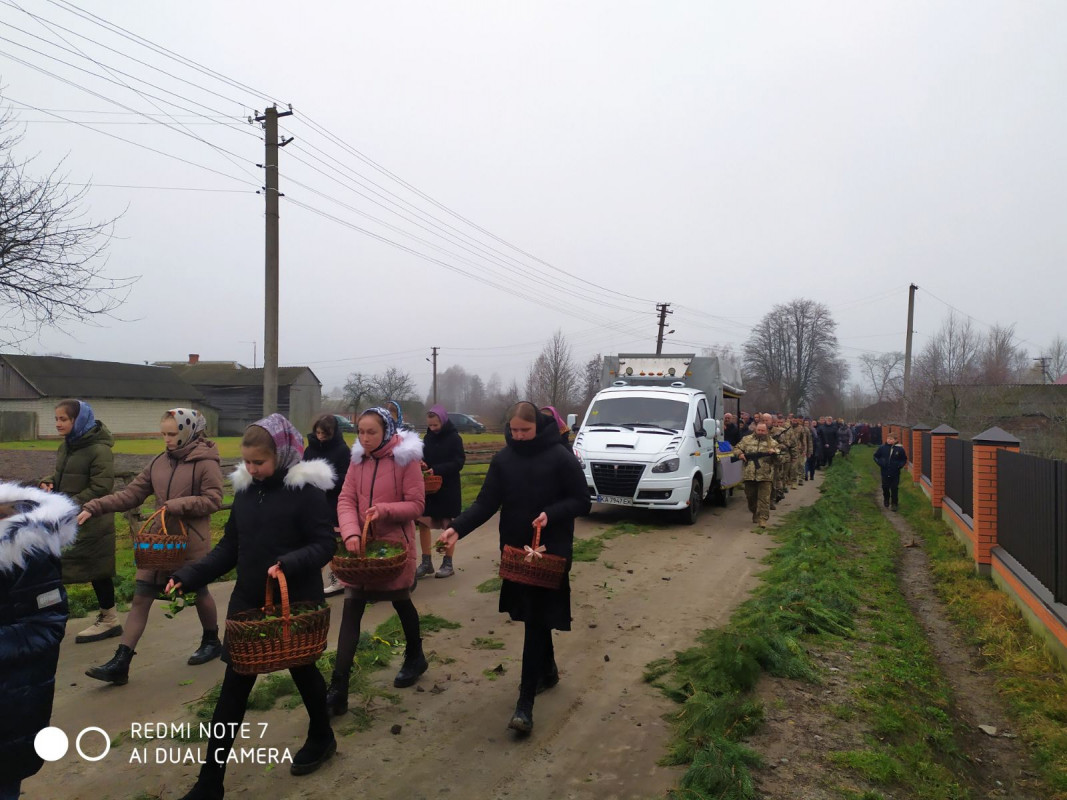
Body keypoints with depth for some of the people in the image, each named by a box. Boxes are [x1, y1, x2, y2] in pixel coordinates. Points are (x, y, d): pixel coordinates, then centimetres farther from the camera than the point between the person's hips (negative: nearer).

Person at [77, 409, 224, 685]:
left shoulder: (206, 463, -13)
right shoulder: (159, 462, 5)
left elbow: (213, 500, -17)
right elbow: (131, 494, 4)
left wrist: (176, 506, -22)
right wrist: (94, 508, -6)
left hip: (192, 543, -5)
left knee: (199, 592, 12)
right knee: (140, 597, 2)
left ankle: (212, 642, 35)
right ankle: (120, 663, 5)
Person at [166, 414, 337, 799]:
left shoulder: (306, 489, -15)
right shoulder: (244, 490, 2)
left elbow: (324, 545, -16)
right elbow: (229, 547, 7)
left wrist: (289, 565, -33)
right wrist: (189, 576, -5)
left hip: (296, 603, -4)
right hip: (248, 602, 4)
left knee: (303, 670, 18)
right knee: (233, 689, 6)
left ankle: (322, 737, 44)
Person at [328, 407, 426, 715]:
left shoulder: (406, 458, -12)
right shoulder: (358, 460, 2)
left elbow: (416, 505, -12)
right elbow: (346, 500, -4)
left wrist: (384, 510, -28)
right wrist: (351, 533, -22)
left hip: (396, 544, -3)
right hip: (361, 544, 4)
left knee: (401, 602, 16)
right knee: (350, 612, -2)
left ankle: (415, 658, 43)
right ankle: (338, 689, 1)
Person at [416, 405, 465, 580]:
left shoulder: (454, 438, -10)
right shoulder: (428, 437, 6)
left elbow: (459, 462, -16)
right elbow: (425, 457, 13)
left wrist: (436, 470, -27)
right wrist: (422, 465, -11)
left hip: (448, 490, -5)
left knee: (448, 526, 7)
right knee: (423, 524, 2)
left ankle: (448, 564, 16)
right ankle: (426, 562, 13)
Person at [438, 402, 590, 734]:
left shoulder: (560, 457, -11)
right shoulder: (503, 459, 1)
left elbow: (582, 501, -6)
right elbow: (486, 503, -2)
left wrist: (551, 514, -23)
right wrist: (458, 528, -18)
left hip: (550, 551, -5)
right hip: (515, 548, 5)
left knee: (537, 621, -5)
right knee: (533, 616, 17)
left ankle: (525, 703, -2)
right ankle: (548, 670, 41)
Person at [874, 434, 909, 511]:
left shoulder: (900, 449, -5)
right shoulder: (882, 448, -3)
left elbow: (904, 460, 7)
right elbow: (876, 456, 11)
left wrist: (900, 465, -11)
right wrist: (879, 462, -6)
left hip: (895, 473, -1)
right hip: (885, 473, 1)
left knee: (894, 489, 3)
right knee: (885, 487, 10)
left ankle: (894, 503, 15)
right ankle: (886, 500, 34)